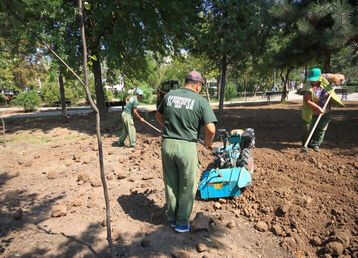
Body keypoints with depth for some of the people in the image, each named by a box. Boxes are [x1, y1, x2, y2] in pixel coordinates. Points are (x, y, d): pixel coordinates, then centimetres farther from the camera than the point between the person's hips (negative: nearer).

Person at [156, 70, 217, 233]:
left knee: (170, 184, 19)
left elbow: (158, 116, 19)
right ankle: (182, 223, 27)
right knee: (187, 187, 15)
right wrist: (208, 142, 4)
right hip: (186, 146, -4)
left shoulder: (169, 95, 5)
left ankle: (171, 218, 36)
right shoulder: (200, 101, -8)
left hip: (167, 144, 4)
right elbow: (211, 129, -15)